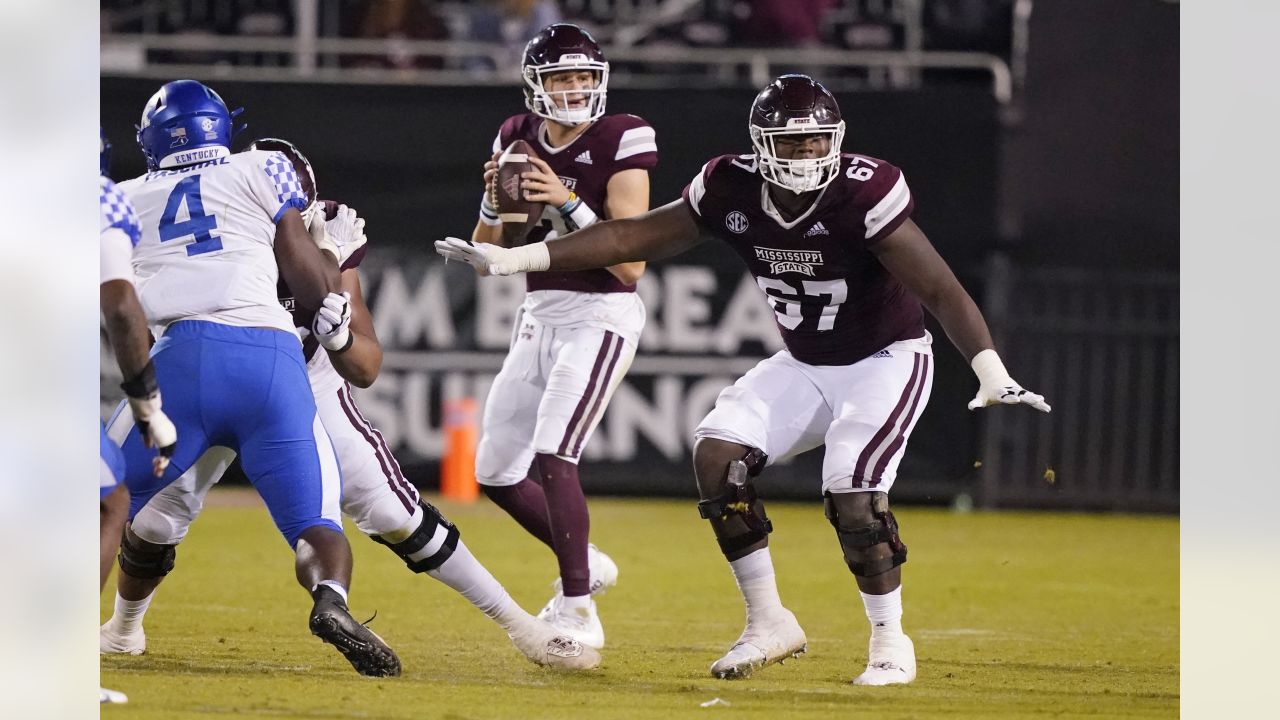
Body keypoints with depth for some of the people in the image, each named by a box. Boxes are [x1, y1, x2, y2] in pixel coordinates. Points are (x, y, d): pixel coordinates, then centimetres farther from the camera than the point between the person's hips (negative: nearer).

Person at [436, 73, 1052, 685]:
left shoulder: (863, 195, -26)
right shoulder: (732, 192, -11)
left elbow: (941, 290, -29)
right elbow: (633, 237, -3)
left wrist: (991, 371, -42)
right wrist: (517, 259, -8)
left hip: (887, 360, -5)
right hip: (806, 367, 5)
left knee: (852, 490, -24)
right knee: (717, 453, -13)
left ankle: (890, 641, -2)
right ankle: (769, 624, -2)